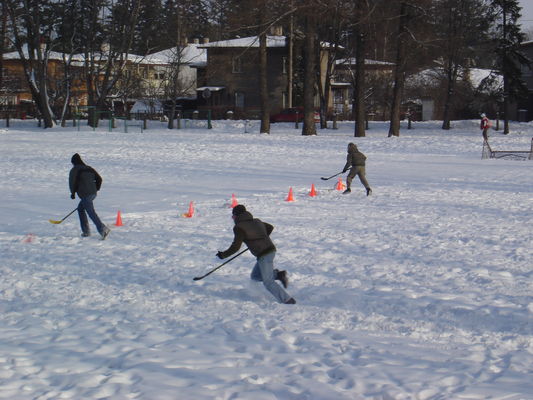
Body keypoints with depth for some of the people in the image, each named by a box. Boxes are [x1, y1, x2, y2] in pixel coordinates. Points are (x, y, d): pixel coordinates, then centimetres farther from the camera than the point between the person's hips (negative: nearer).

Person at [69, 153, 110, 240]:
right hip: (93, 193, 8)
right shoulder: (89, 168, 15)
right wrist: (96, 189, 22)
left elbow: (72, 182, -9)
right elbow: (99, 179, 12)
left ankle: (103, 229, -24)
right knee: (80, 208, 24)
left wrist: (73, 193, 4)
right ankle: (86, 231, 23)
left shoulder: (74, 170, -2)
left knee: (91, 213, -10)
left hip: (85, 194, -8)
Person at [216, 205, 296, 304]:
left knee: (268, 282, 1)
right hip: (271, 250, 8)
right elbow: (270, 227, 28)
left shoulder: (239, 228, -10)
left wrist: (223, 255, 2)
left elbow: (235, 247, -12)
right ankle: (278, 274, 10)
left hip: (264, 255, -8)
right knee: (255, 276, 20)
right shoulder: (256, 221, 13)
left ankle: (287, 300, -1)